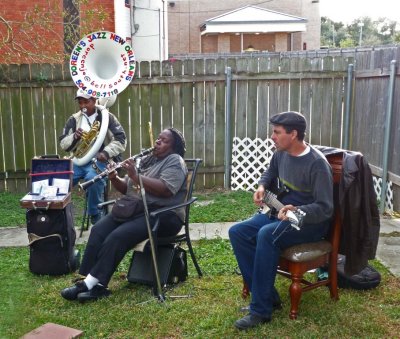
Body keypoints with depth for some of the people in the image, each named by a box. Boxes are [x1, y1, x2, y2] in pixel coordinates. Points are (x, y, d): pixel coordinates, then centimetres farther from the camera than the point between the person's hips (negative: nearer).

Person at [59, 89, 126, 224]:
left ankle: (96, 217, -13)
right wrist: (74, 137, -14)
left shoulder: (107, 117, 0)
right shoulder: (74, 119, 11)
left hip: (99, 160, -4)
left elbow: (121, 140, -7)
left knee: (93, 179, -35)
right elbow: (63, 144, 8)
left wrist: (106, 153, -21)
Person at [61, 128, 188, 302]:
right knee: (98, 230, -16)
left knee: (118, 236, -28)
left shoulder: (175, 162, -4)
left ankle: (91, 283, -23)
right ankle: (87, 281, -20)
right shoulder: (145, 160, 19)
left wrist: (135, 175, -21)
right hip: (134, 209, 8)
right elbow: (127, 189, 18)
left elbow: (165, 190, -21)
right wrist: (115, 179, -4)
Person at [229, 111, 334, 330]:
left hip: (310, 221, -8)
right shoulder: (281, 153, 1)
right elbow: (269, 173, 24)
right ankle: (267, 296, -8)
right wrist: (262, 187, 3)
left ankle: (261, 310, -22)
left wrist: (296, 211, -40)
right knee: (237, 232, -11)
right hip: (279, 212, 8)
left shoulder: (317, 164, -22)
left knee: (266, 234, -35)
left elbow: (325, 208, -24)